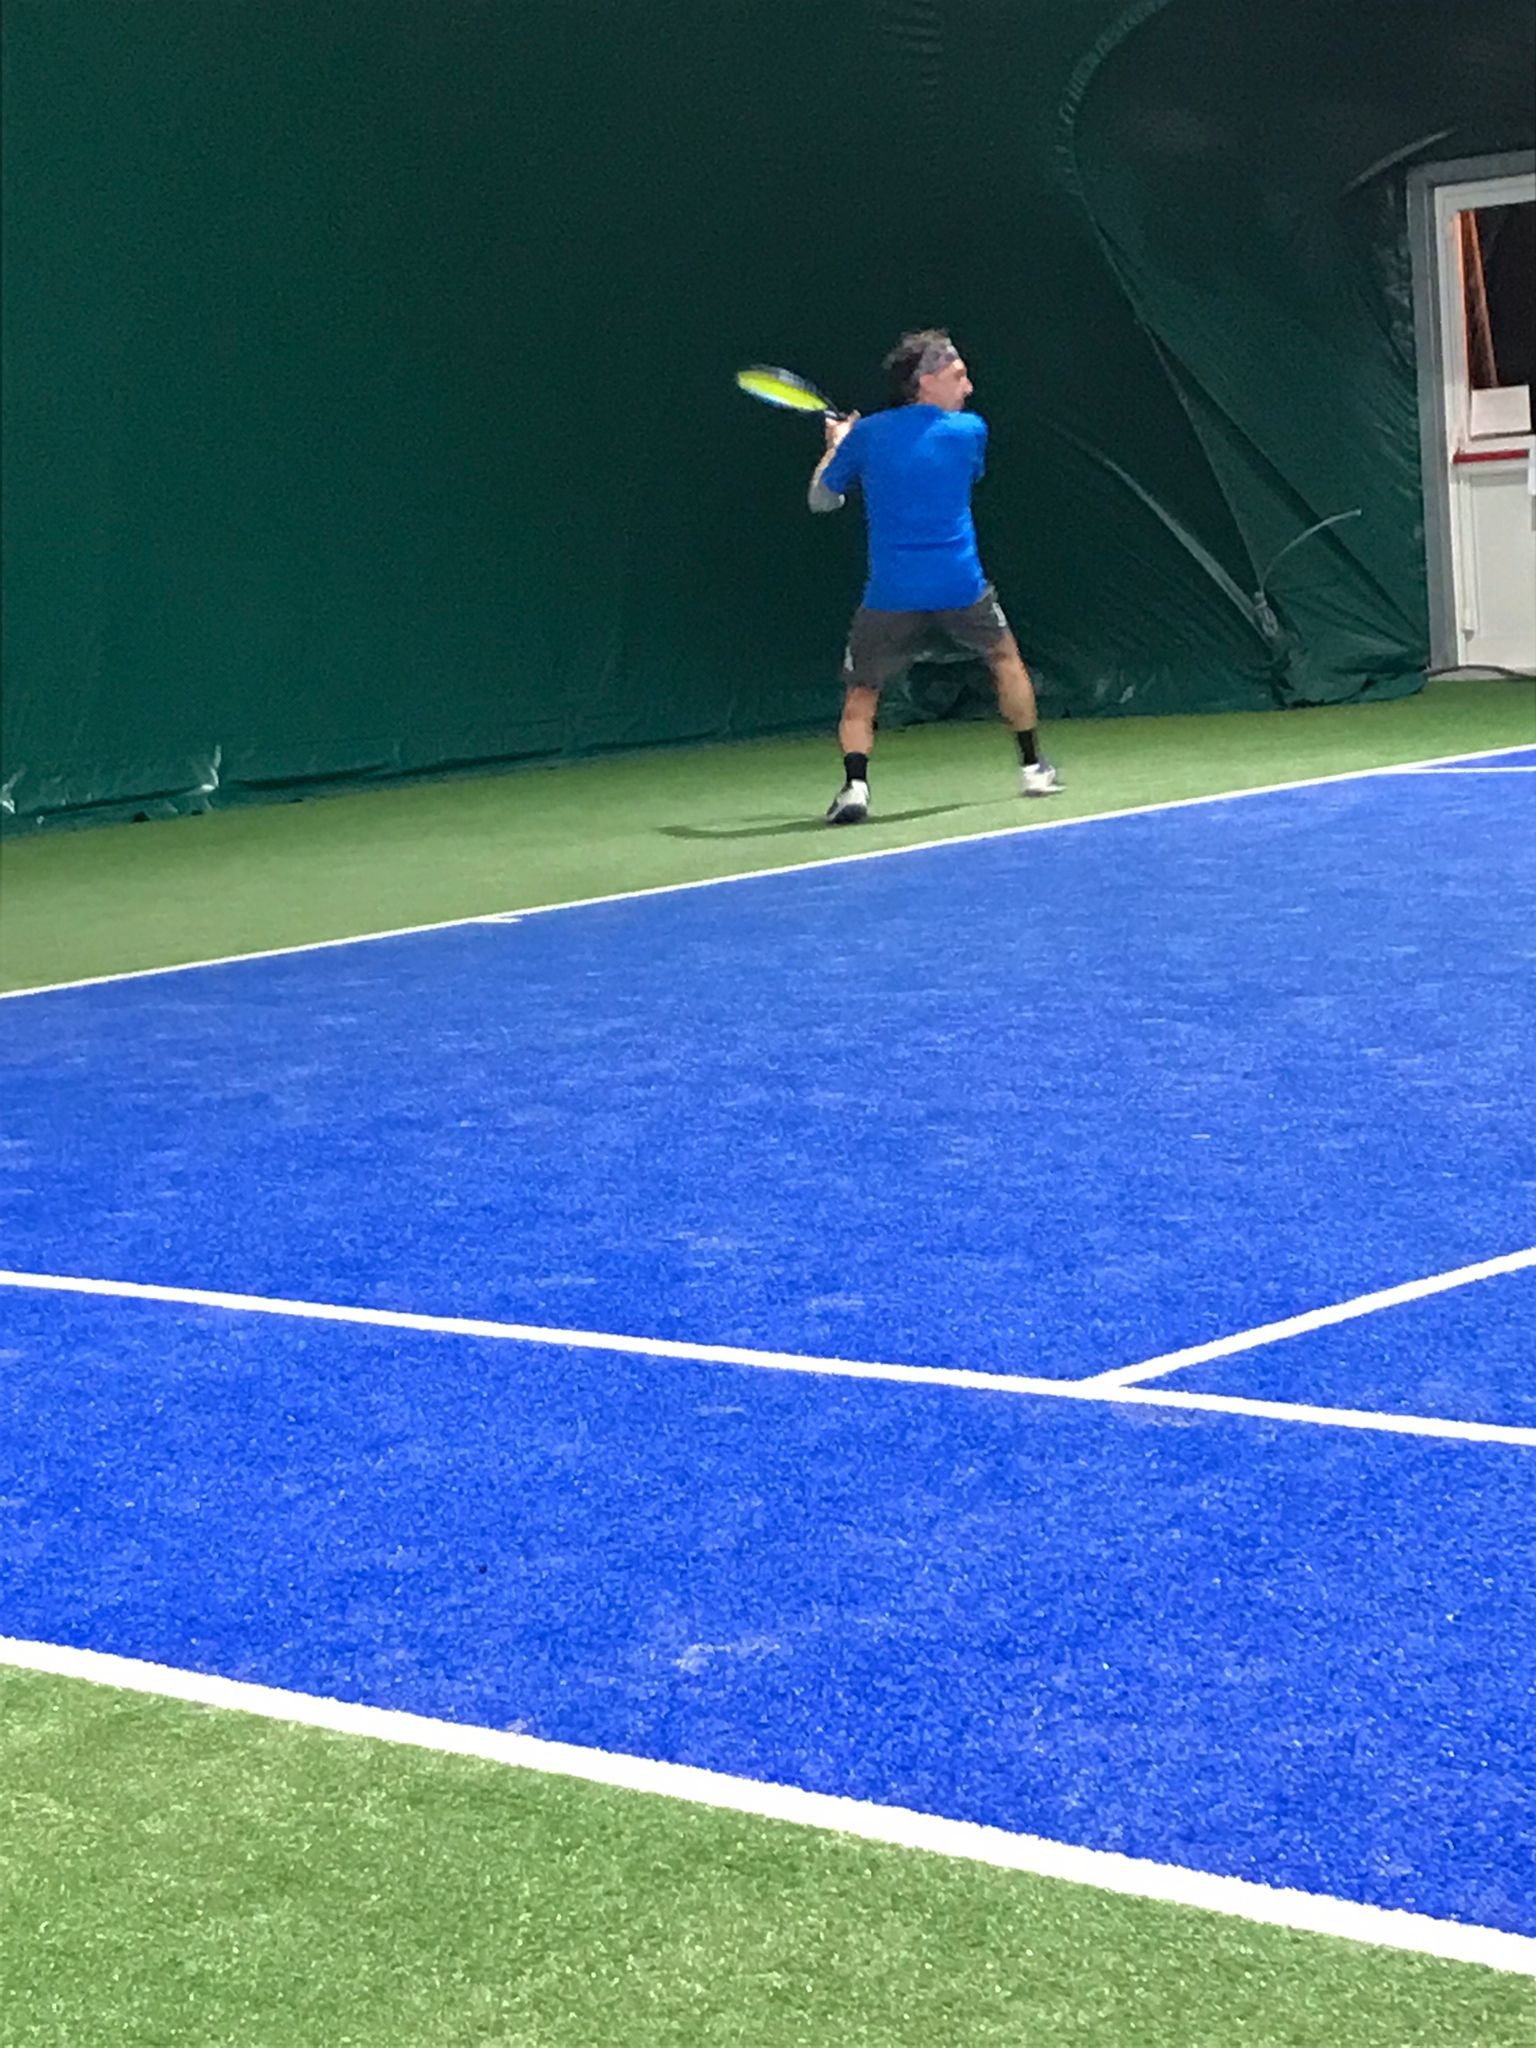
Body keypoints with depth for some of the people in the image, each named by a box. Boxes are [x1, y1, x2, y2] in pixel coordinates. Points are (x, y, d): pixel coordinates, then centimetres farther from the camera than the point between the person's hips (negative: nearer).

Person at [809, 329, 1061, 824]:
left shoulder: (866, 435, 0)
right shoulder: (969, 431, 1)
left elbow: (821, 499, 10)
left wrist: (835, 446, 29)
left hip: (890, 594, 0)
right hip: (961, 586, 0)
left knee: (860, 695, 13)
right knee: (1005, 656, 28)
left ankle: (855, 784, -11)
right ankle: (1032, 767, 32)